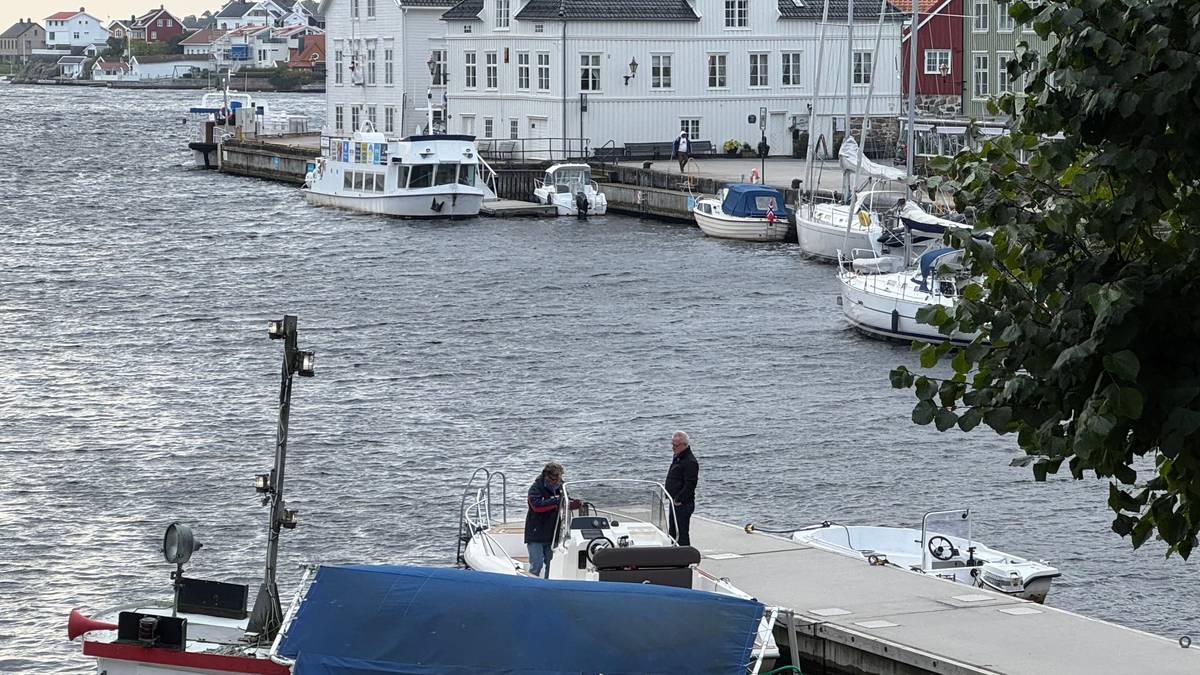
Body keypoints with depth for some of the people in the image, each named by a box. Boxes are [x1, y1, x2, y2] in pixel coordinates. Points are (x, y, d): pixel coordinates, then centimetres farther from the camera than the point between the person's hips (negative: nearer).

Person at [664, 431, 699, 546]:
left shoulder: (690, 462, -18)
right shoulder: (677, 458, 14)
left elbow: (690, 485, -23)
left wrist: (679, 499, -22)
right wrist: (666, 486, 12)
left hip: (683, 504, -10)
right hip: (675, 502, 10)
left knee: (682, 533, -8)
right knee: (673, 532, 16)